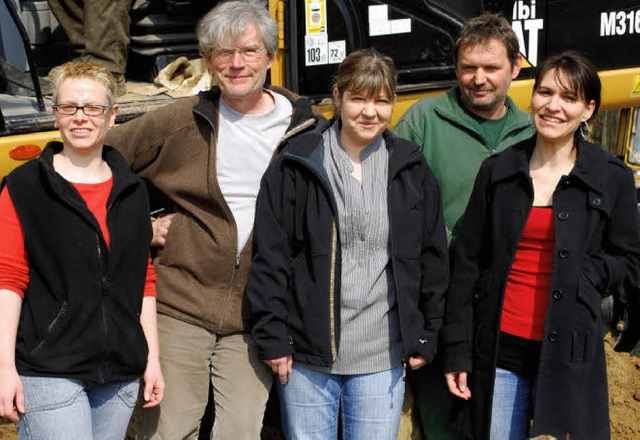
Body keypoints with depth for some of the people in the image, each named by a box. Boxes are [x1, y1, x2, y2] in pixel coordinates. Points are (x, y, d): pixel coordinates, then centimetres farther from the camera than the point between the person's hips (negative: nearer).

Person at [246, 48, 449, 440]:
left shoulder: (412, 171, 5)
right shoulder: (296, 166, -2)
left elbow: (434, 258, 10)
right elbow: (269, 256, -3)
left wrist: (426, 338, 8)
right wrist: (273, 339, -5)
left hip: (383, 360, 2)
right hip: (306, 355, -1)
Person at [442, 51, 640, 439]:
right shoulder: (497, 170, 4)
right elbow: (467, 262, 5)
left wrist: (578, 276, -13)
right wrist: (457, 351, 2)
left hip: (567, 352, -1)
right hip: (499, 347, 1)